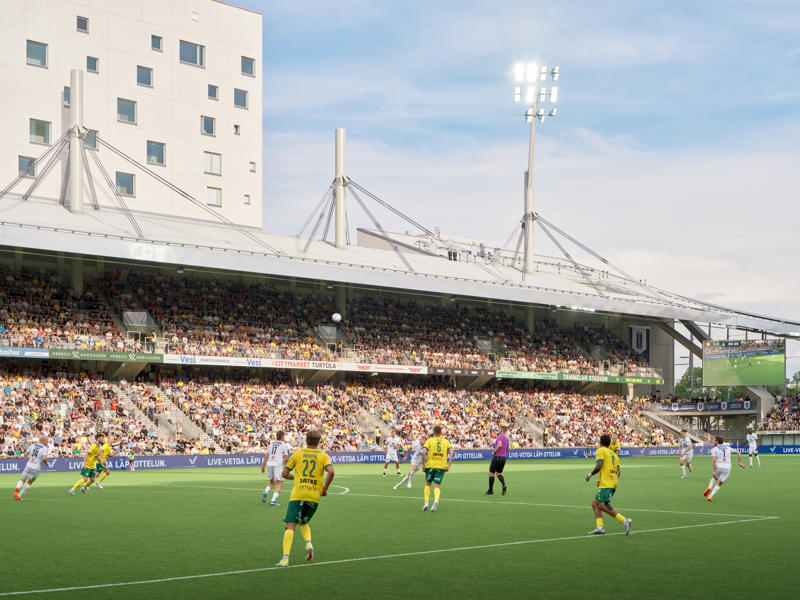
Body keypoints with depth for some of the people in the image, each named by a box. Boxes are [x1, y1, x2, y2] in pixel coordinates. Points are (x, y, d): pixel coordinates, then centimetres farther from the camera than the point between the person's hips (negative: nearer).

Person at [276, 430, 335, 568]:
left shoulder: (297, 454, 9)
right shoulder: (323, 456, 8)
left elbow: (285, 474, 9)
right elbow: (331, 472, -10)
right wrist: (324, 489, 2)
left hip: (298, 494, -2)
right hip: (314, 495, 2)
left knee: (290, 526, -5)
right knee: (303, 522, 25)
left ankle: (285, 558, -19)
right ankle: (308, 543, -3)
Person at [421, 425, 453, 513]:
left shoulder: (429, 440, 3)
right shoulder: (446, 441, 9)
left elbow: (424, 452, -10)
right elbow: (451, 453, -2)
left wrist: (423, 464, -3)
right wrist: (449, 465, -1)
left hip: (430, 465, -1)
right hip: (441, 466, 1)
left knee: (427, 484, 17)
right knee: (437, 486, 1)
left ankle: (426, 503, 7)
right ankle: (436, 501, -26)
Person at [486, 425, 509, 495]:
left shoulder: (499, 437, -13)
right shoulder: (506, 438, 12)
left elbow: (500, 445, -30)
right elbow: (507, 449, 23)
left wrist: (494, 451, -17)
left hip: (497, 457, -7)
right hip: (503, 457, 7)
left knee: (491, 473, 6)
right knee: (498, 473, 14)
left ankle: (490, 490, 10)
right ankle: (504, 486, -13)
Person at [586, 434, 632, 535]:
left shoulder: (600, 451, 0)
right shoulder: (613, 454, 24)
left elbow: (599, 466, -15)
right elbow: (619, 472, 19)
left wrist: (590, 475, 1)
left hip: (606, 484, -9)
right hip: (614, 482, 9)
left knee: (602, 505, -18)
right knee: (595, 503, 11)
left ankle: (624, 521, -28)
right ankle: (599, 527, -2)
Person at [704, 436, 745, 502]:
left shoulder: (714, 449, 3)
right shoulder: (728, 448, 18)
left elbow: (714, 460, -12)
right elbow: (738, 453, 17)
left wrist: (714, 471, -15)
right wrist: (740, 463, 18)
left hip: (718, 468, -2)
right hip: (727, 468, 2)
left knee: (714, 478, 30)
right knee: (719, 484, 12)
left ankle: (709, 488, 4)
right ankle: (711, 496, -6)